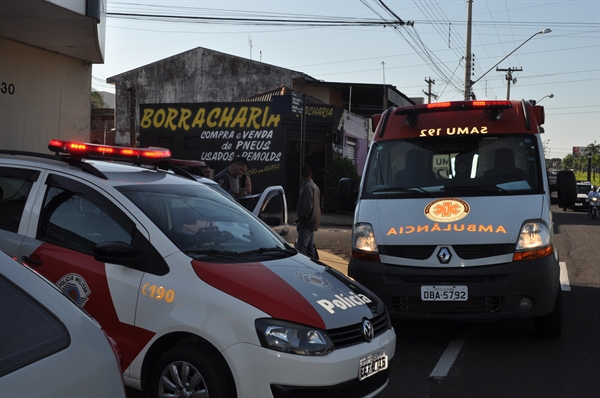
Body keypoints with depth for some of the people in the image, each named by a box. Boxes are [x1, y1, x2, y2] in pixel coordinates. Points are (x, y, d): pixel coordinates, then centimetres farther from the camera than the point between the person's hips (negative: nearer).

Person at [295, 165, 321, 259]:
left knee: (301, 249, -13)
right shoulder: (315, 186, 14)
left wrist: (301, 219, -11)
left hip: (306, 223, -10)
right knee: (310, 248, 13)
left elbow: (308, 206, -23)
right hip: (313, 223, 10)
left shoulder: (307, 187, -15)